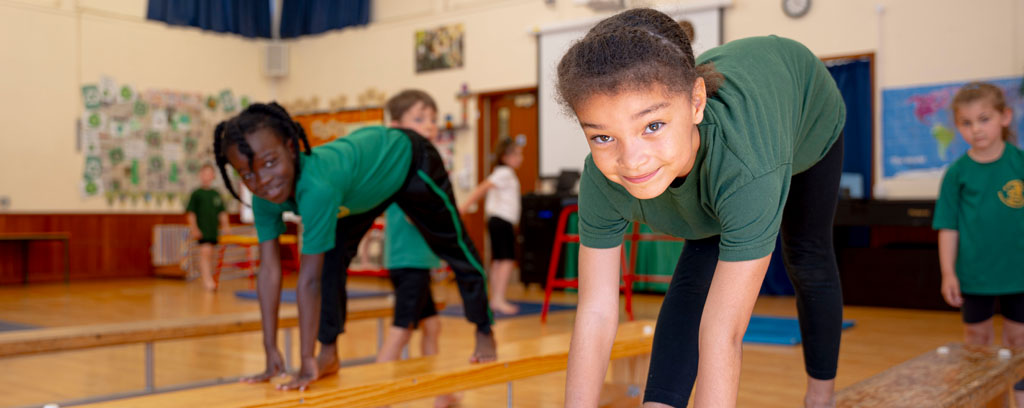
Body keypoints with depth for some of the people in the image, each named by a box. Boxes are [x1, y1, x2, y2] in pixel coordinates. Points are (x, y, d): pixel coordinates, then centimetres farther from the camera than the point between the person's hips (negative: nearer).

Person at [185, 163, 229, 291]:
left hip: (213, 231, 5)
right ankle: (207, 280, -17)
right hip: (202, 230, -5)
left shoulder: (216, 194, 12)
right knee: (205, 252, -14)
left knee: (210, 255, 11)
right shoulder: (196, 194, -2)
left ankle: (209, 279, 21)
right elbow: (190, 213, -3)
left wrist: (225, 227, 8)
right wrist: (194, 228, -9)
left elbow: (222, 213, 15)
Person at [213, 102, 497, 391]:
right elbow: (269, 271, -24)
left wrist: (307, 363, -42)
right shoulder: (263, 200, -25)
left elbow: (309, 280, -46)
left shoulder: (318, 187, -47)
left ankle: (485, 332, 30)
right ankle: (329, 353, 9)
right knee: (330, 261, -6)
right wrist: (272, 356, -24)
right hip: (363, 176, 6)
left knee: (452, 246, 9)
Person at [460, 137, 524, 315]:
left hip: (498, 221, 10)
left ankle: (496, 299, 13)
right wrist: (464, 207, -26)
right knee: (507, 260, -13)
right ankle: (499, 299, -16)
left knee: (498, 261, 10)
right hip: (502, 221, -10)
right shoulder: (504, 173, -12)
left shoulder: (506, 173, 20)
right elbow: (482, 188, -21)